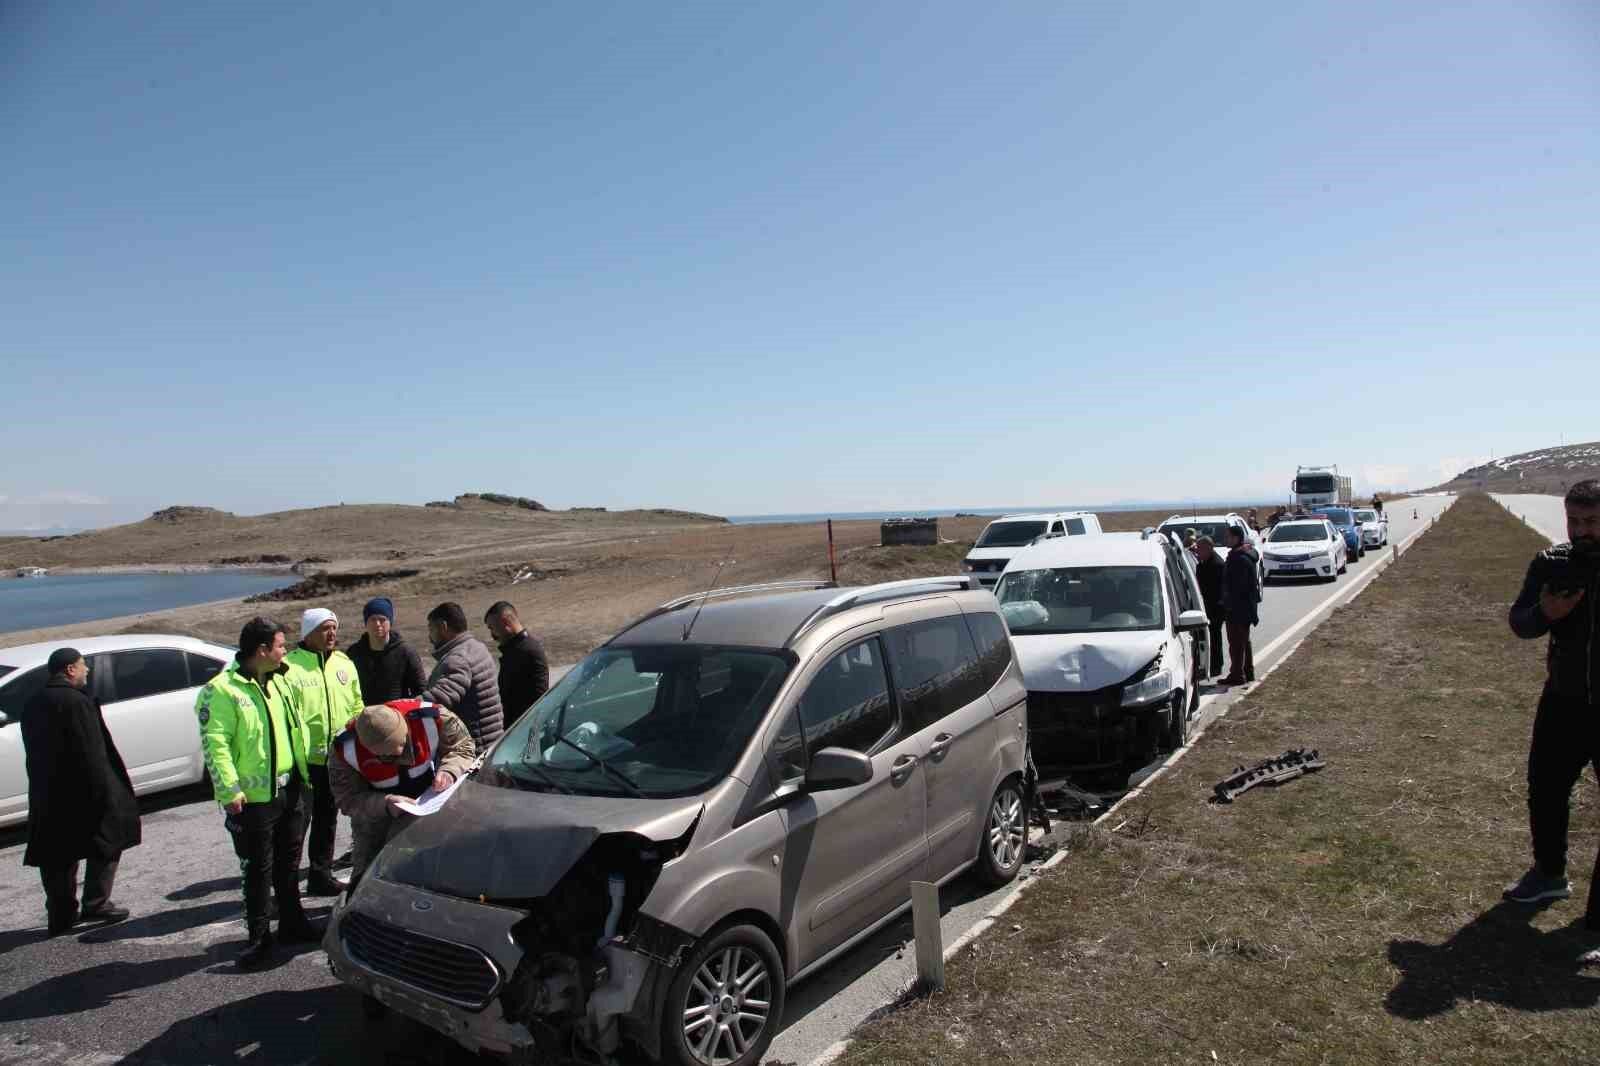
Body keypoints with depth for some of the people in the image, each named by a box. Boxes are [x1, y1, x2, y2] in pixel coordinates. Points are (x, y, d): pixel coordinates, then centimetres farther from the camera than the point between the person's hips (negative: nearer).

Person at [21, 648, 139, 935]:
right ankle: (95, 905, 5)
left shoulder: (33, 705, 11)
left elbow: (34, 754, 15)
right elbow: (92, 755, -19)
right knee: (108, 842, 7)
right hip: (80, 794, -8)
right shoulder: (77, 702, -16)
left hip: (45, 797, 8)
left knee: (56, 858, 12)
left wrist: (43, 791, 20)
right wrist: (105, 794, -15)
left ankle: (60, 917, 17)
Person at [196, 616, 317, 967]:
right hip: (253, 797, -7)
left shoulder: (281, 682, 10)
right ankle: (258, 936, 17)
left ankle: (292, 924, 30)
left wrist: (303, 773, 17)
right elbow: (215, 744, -18)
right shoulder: (222, 690, -14)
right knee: (257, 869, 4)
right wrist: (229, 790, -22)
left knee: (288, 862, 17)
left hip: (290, 790, 7)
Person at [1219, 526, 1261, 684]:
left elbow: (1238, 586, -23)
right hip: (1247, 607, 11)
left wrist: (1230, 605, -18)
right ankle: (1248, 672, 26)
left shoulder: (1239, 558, -20)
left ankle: (1237, 674, -1)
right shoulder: (1248, 555, 13)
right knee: (1244, 641, 18)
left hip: (1238, 608, -11)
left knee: (1236, 642, -5)